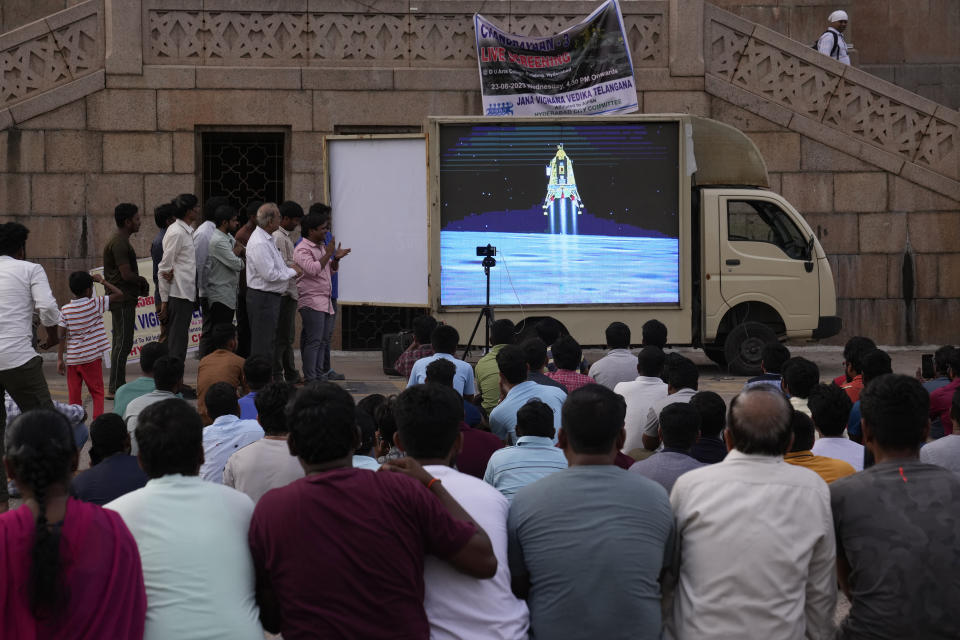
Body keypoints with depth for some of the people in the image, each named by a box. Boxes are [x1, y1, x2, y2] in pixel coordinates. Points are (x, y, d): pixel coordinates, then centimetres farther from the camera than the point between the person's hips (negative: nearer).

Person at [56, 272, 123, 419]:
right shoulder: (95, 304, -8)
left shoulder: (65, 310, 0)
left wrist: (60, 359, 1)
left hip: (72, 359, 2)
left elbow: (62, 336, -3)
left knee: (74, 395, 9)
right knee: (97, 393, 7)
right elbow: (119, 294, -4)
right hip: (92, 357, -2)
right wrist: (102, 281, 4)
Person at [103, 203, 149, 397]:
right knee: (123, 343, -9)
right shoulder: (119, 243, -16)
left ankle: (117, 386, 18)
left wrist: (139, 281, 8)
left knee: (121, 343, 13)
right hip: (123, 300, -11)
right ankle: (115, 388, -8)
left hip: (122, 299, 11)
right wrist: (141, 281, -2)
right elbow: (126, 274, -21)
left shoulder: (120, 241, 18)